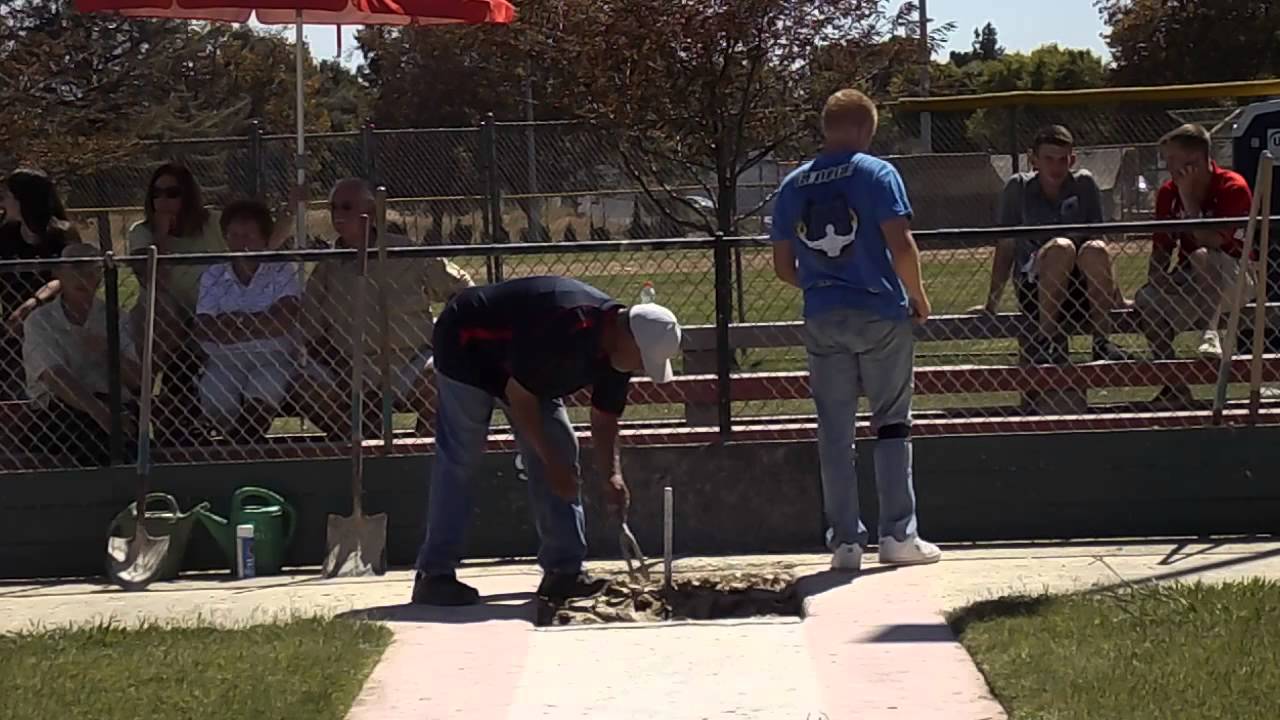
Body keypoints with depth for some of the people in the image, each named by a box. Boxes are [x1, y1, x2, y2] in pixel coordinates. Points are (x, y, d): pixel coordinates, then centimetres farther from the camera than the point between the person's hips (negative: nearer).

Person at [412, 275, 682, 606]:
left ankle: (564, 570, 2)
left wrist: (612, 475, -16)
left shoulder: (616, 350, -11)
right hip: (466, 345, -9)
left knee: (561, 449, 0)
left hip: (523, 365, 9)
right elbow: (518, 396, -31)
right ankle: (433, 575, -10)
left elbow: (604, 420, -1)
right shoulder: (565, 328, -38)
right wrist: (553, 463, -27)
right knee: (458, 459, -12)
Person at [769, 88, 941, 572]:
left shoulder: (793, 187, 7)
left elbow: (783, 268, 8)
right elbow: (902, 246, -14)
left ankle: (845, 541, 7)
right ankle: (898, 536, 5)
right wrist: (917, 297, 1)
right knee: (892, 424, 6)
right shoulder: (876, 174, -7)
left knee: (834, 432, 7)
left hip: (822, 319, 3)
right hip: (881, 314, -3)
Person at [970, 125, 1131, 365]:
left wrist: (1117, 297, 5)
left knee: (1095, 249, -30)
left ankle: (1102, 342, -28)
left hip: (1083, 293, 1)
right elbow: (1005, 249, 5)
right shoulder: (1018, 187, 2)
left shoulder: (1084, 184, 5)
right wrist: (991, 304, 3)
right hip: (1035, 289, -1)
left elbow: (1100, 251, 8)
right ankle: (1047, 341, -30)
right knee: (1061, 247, -32)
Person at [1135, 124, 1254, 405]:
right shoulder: (1169, 193, 2)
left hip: (1233, 279, -6)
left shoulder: (1232, 188, -16)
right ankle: (1172, 382, -16)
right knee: (1145, 299, -22)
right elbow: (1161, 248, 6)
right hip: (1190, 283, 6)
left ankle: (1209, 334, -34)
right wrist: (1156, 276, -14)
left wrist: (1188, 199, -24)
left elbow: (1212, 242, -27)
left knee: (1202, 256, -37)